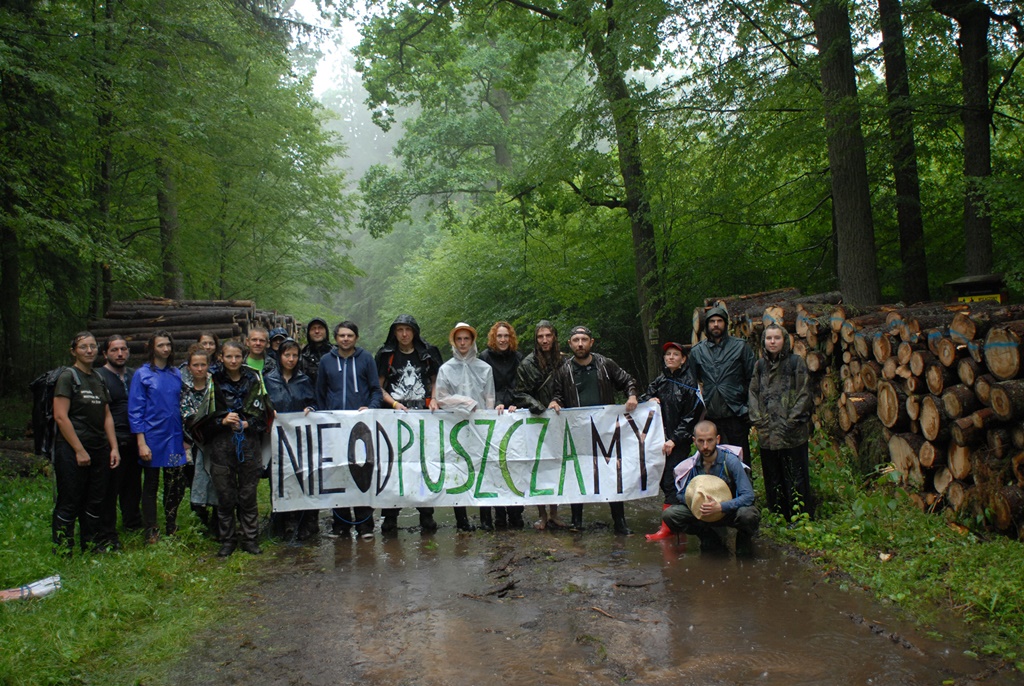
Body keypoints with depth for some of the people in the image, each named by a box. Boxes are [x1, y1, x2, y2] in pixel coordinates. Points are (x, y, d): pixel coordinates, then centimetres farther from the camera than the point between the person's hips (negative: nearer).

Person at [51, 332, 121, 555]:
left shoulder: (99, 379, 15)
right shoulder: (68, 377, -6)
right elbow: (60, 416, -14)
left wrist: (113, 447, 7)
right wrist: (79, 450, -15)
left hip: (98, 451, 7)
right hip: (72, 451, -7)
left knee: (95, 503, 11)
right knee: (69, 503, -2)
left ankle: (92, 547, 21)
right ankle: (62, 552, 7)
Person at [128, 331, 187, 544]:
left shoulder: (177, 374, 8)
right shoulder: (142, 374, -4)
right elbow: (135, 411, -7)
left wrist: (184, 437, 8)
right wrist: (141, 442, -13)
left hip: (174, 439, 4)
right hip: (153, 439, -3)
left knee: (177, 485, 6)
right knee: (150, 486, 7)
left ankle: (171, 527, 25)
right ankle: (151, 534, 17)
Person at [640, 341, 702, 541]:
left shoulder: (689, 383, -6)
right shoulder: (660, 380, 12)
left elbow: (690, 416, -9)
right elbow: (642, 399, 18)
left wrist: (674, 440, -14)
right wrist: (649, 400, -6)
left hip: (679, 441, -6)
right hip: (661, 438, 6)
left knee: (670, 482, -9)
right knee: (663, 480, 8)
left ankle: (667, 526, -6)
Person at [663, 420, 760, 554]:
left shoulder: (730, 461, -19)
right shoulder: (692, 464, -7)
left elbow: (748, 496, -24)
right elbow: (681, 494, 2)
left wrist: (720, 506, -37)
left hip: (730, 510, -3)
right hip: (703, 513, 3)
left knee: (748, 515, -38)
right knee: (669, 515, -20)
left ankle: (743, 538, 1)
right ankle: (710, 537, 4)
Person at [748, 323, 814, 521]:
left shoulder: (795, 362, -2)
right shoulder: (760, 365, 11)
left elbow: (804, 395, -5)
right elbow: (753, 393, 11)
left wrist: (791, 421, -11)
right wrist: (758, 419, -1)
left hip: (792, 433, -4)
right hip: (767, 433, 4)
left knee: (795, 477, -1)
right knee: (772, 479, 11)